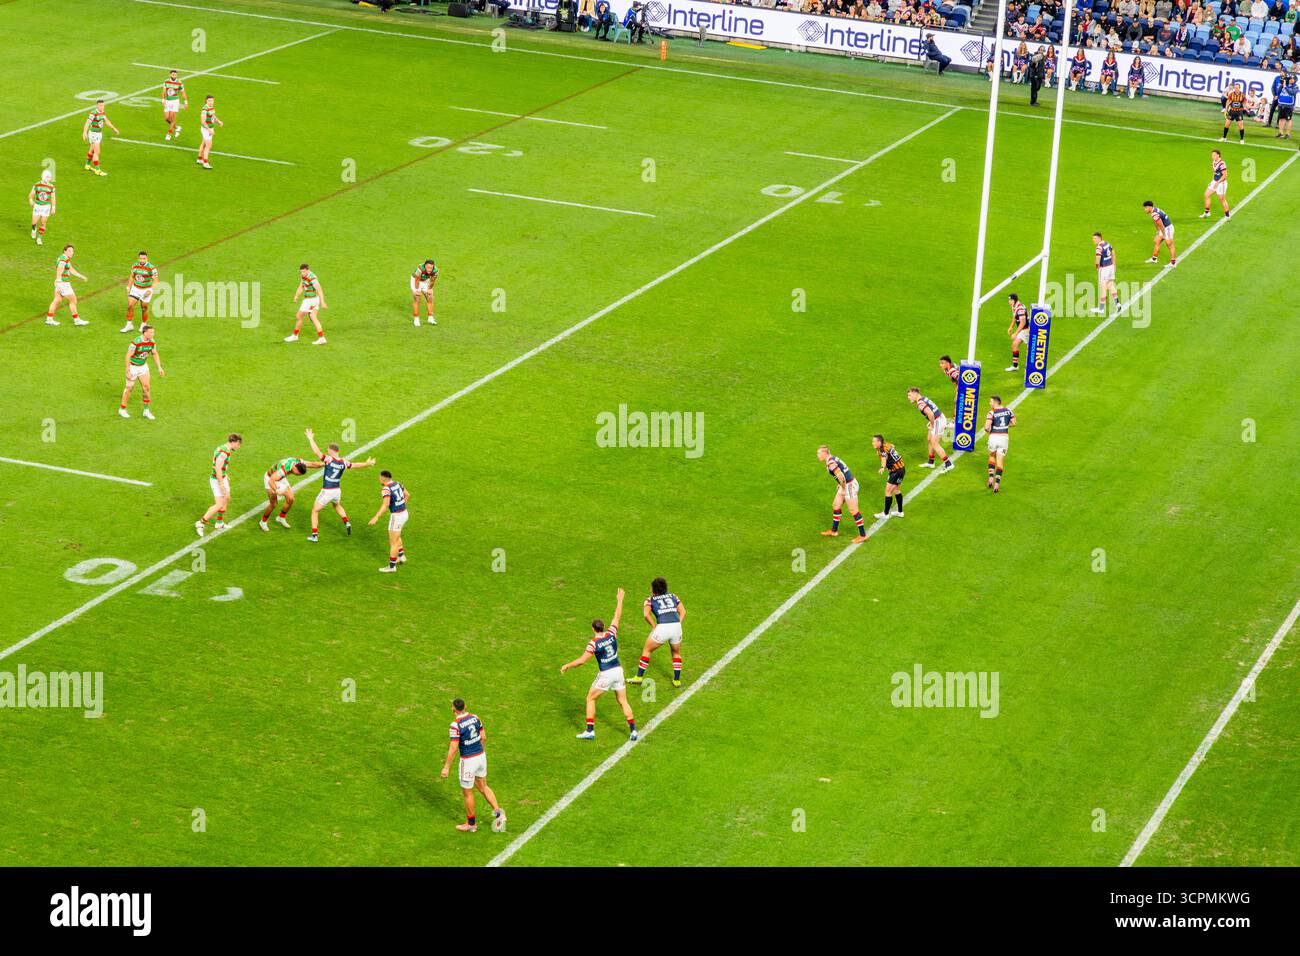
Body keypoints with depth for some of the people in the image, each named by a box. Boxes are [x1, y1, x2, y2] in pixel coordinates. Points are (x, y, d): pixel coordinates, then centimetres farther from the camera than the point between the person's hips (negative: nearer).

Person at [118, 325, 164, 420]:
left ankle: (146, 410, 13)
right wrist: (127, 372, -23)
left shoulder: (152, 342, -9)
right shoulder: (135, 342, -30)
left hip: (143, 366, 6)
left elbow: (155, 354, 6)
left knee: (146, 387, 2)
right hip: (133, 367, -6)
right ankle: (122, 409, 22)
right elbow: (128, 356, -24)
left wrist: (159, 367, -1)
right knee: (129, 388, 5)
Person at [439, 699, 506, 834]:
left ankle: (471, 824, 24)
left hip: (468, 761, -7)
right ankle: (497, 811, 10)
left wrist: (446, 767, -15)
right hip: (481, 756, 7)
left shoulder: (456, 725, -21)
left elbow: (453, 748, -21)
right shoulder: (474, 718, 0)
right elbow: (484, 737, 9)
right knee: (482, 786, 23)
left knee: (467, 792, 11)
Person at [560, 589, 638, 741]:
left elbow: (581, 660, -18)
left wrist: (567, 665, -4)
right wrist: (620, 600, 21)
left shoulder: (594, 643, -16)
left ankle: (590, 731, 5)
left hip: (605, 675, -5)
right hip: (618, 671, 5)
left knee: (590, 699, 10)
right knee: (623, 701, 13)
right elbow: (617, 617, 11)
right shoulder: (611, 634, -3)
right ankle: (633, 730, 6)